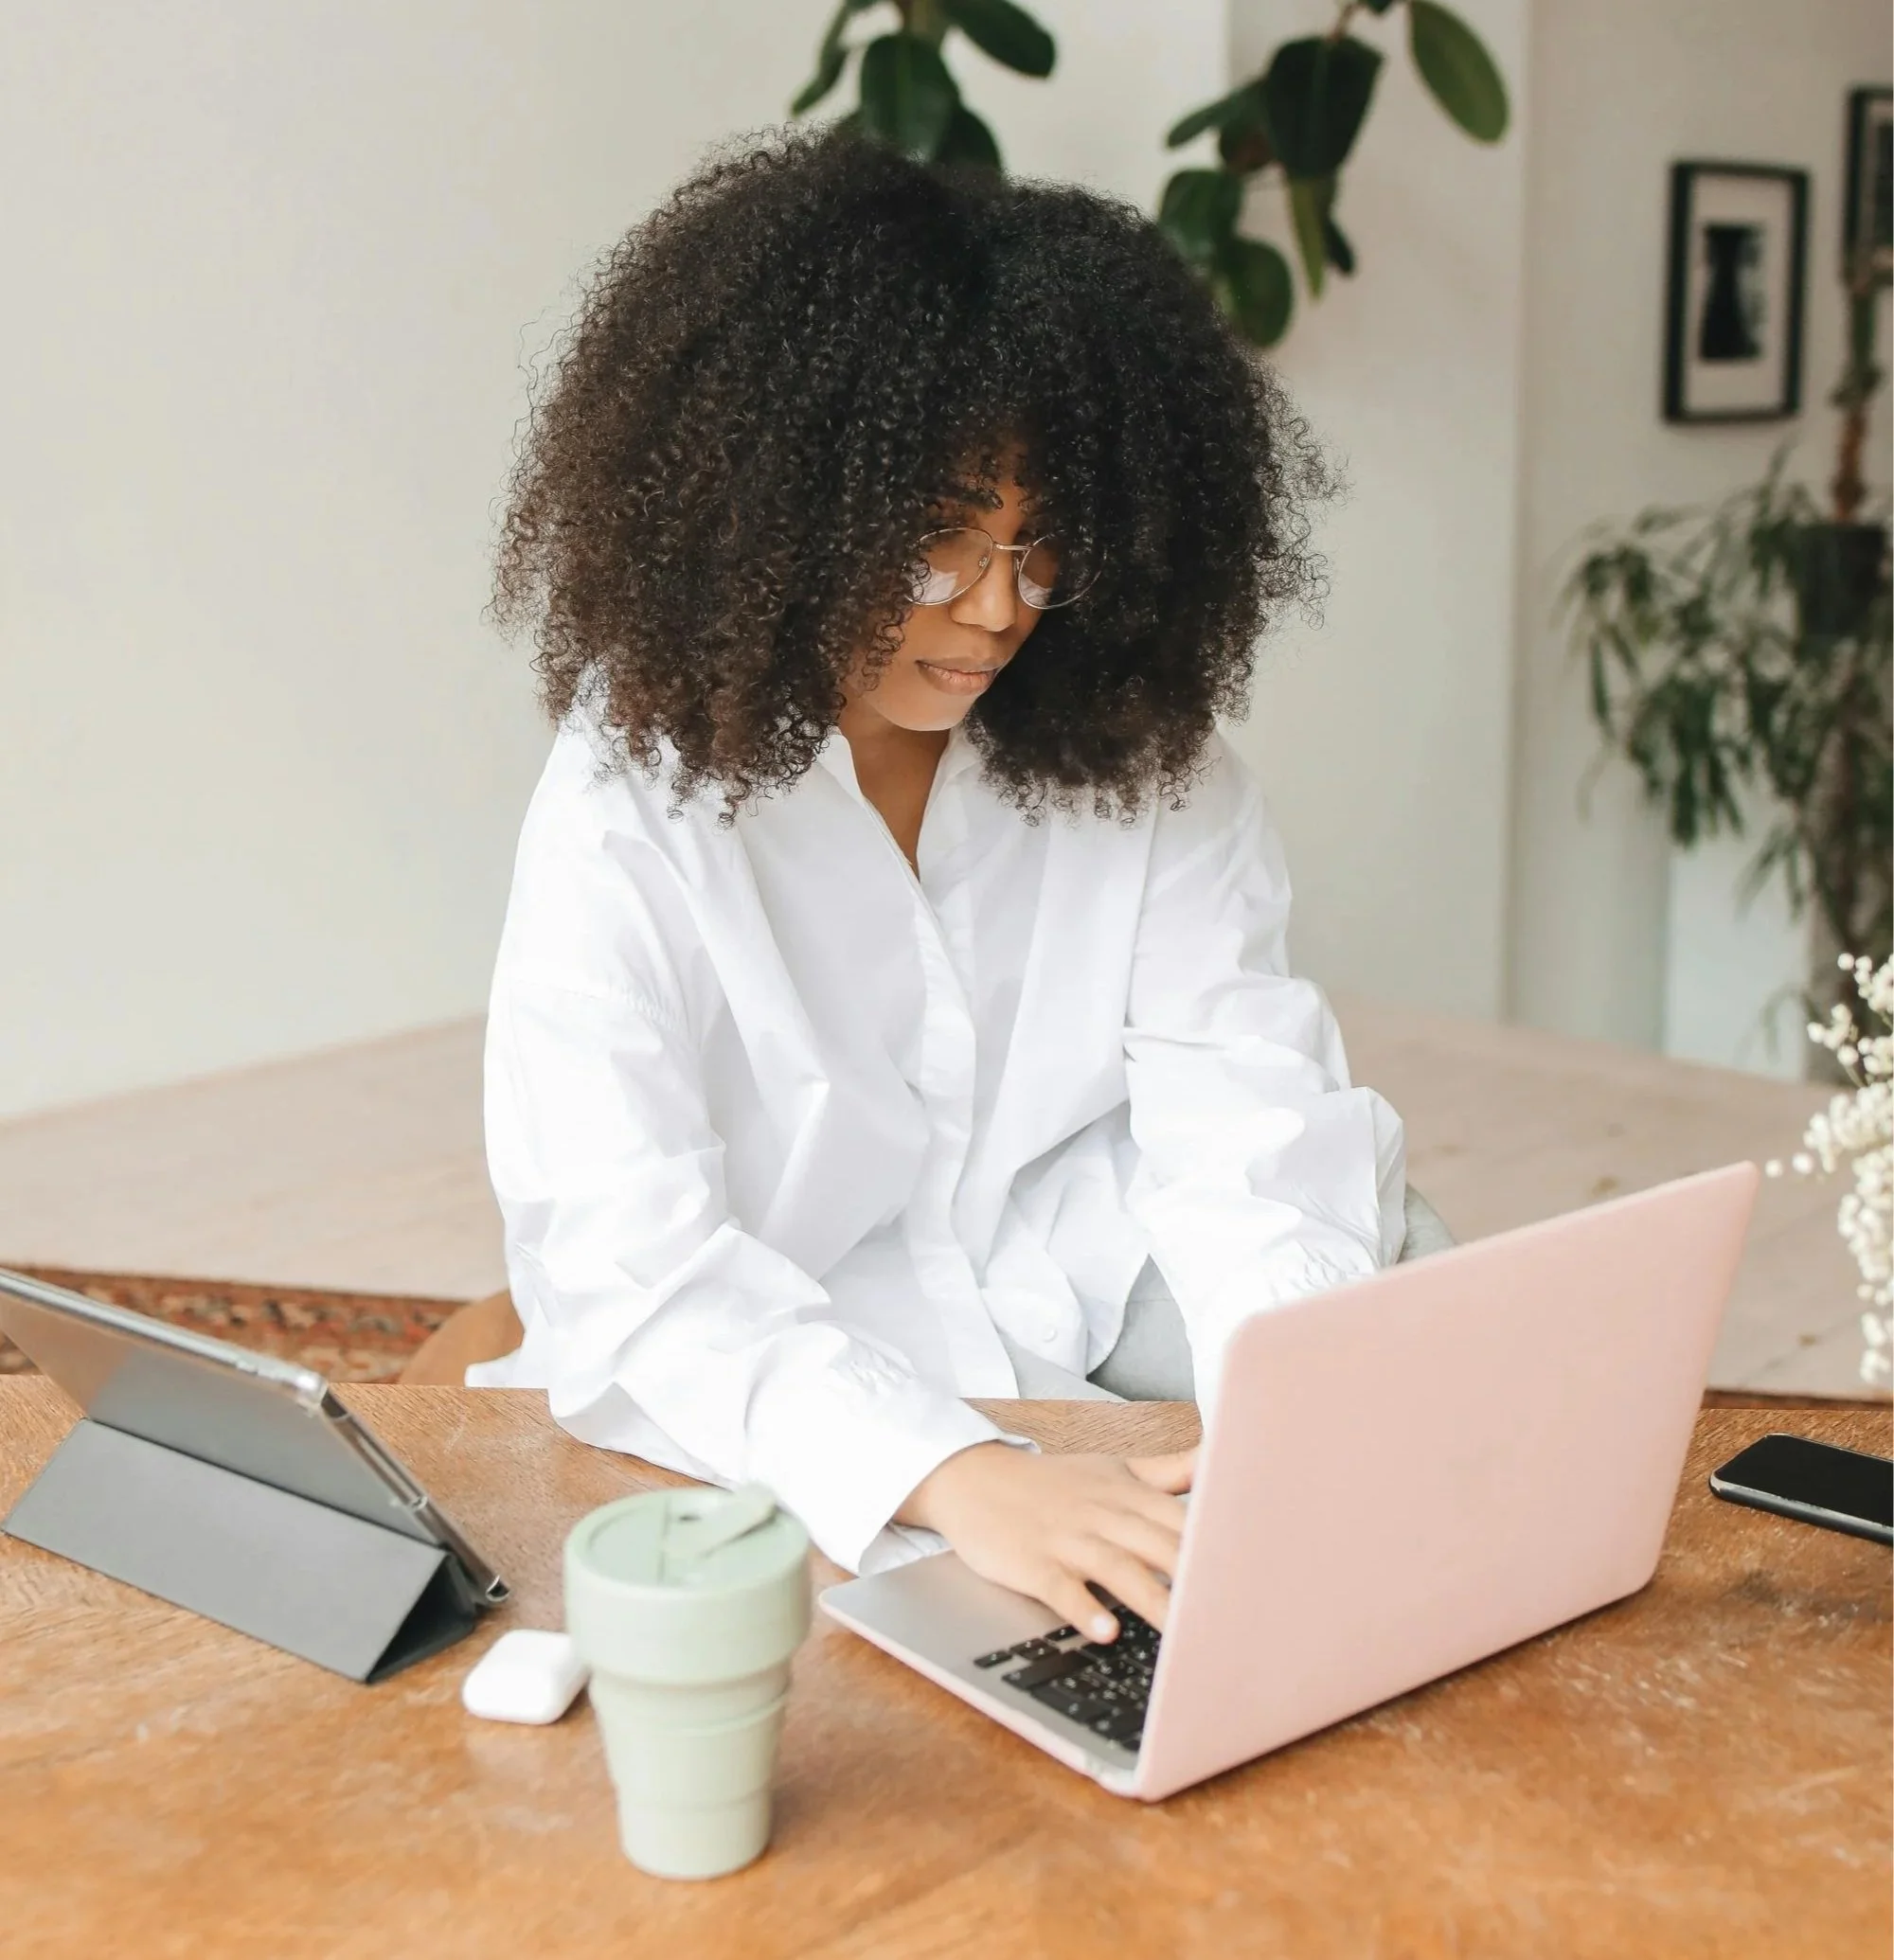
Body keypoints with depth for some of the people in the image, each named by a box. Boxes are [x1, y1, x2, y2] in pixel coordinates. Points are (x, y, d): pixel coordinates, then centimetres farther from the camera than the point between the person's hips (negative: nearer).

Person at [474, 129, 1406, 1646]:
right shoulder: (634, 808, -16)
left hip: (1093, 1359, 4)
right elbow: (623, 1267, -25)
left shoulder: (1145, 765, -4)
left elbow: (1246, 1129, -11)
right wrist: (960, 1476, -42)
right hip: (771, 1450, -4)